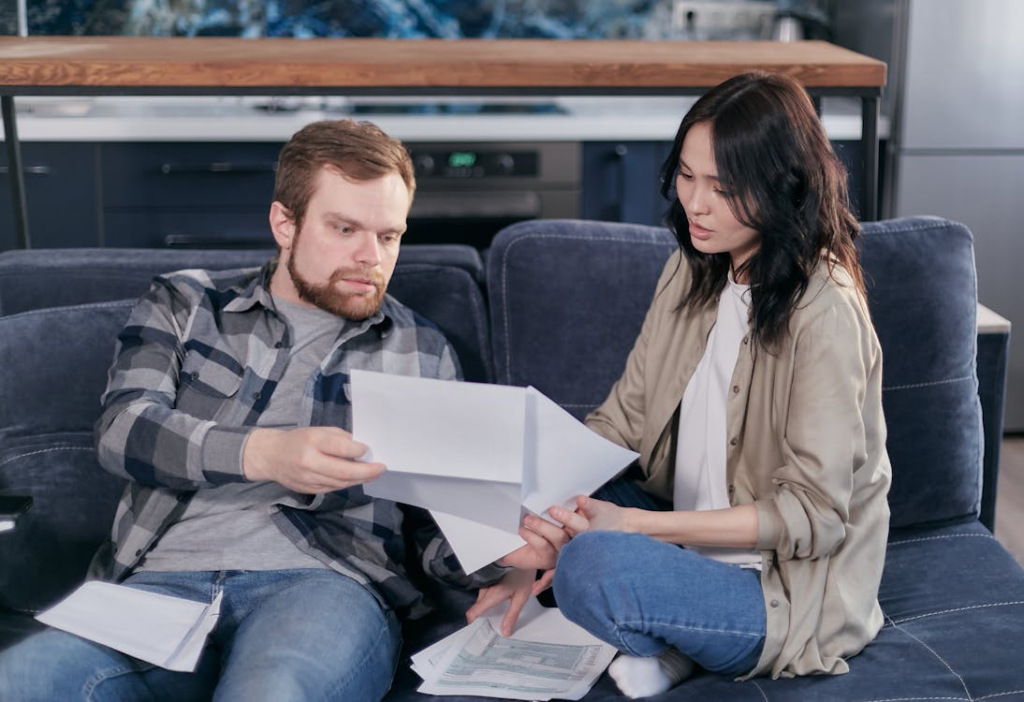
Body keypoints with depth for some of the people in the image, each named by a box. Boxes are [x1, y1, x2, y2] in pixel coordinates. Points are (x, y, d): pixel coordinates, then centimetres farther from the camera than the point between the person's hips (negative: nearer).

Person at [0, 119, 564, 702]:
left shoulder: (422, 352, 18)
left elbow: (436, 530, 15)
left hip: (324, 582, -1)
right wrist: (262, 454, -20)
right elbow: (123, 429, -1)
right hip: (162, 578, 2)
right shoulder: (185, 304, 17)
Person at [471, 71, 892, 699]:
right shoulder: (692, 272, 3)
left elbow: (812, 513, -20)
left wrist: (636, 525, -25)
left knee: (595, 565, -34)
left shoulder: (825, 312, -21)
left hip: (789, 594, -8)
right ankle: (661, 637, -6)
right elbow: (621, 421, 2)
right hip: (694, 539, 8)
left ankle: (668, 649, -2)